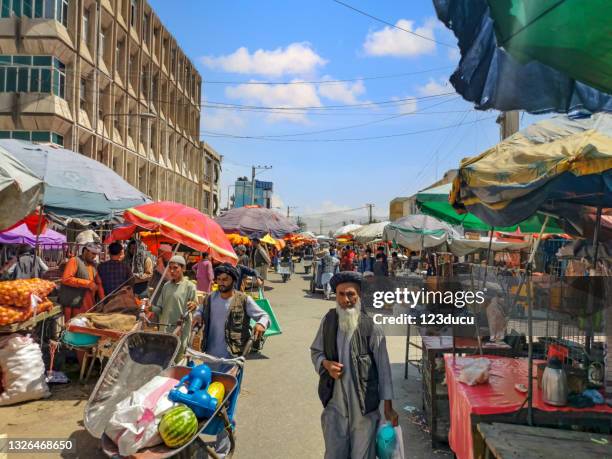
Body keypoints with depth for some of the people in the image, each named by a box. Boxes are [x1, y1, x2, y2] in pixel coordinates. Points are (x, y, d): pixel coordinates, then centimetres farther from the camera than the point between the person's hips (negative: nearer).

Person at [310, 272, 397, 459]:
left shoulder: (372, 327, -11)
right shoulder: (328, 320, 0)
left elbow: (383, 367, -6)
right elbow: (315, 351, 12)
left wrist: (388, 405, -4)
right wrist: (325, 363, -9)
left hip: (364, 406, -2)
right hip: (334, 403, 3)